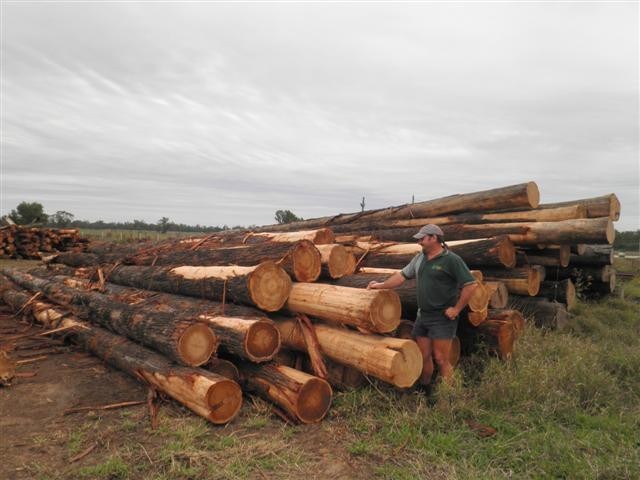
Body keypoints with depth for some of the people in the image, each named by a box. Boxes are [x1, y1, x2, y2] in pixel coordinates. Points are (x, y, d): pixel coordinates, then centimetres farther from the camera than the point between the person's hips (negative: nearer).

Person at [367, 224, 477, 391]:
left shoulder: (451, 260, -11)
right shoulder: (420, 258, 11)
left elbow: (471, 285, -14)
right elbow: (402, 275, 16)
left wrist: (456, 309, -13)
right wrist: (381, 285, 12)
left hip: (442, 318, -6)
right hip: (422, 316, 6)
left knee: (440, 359, -3)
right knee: (423, 357, 13)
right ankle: (424, 389, 29)